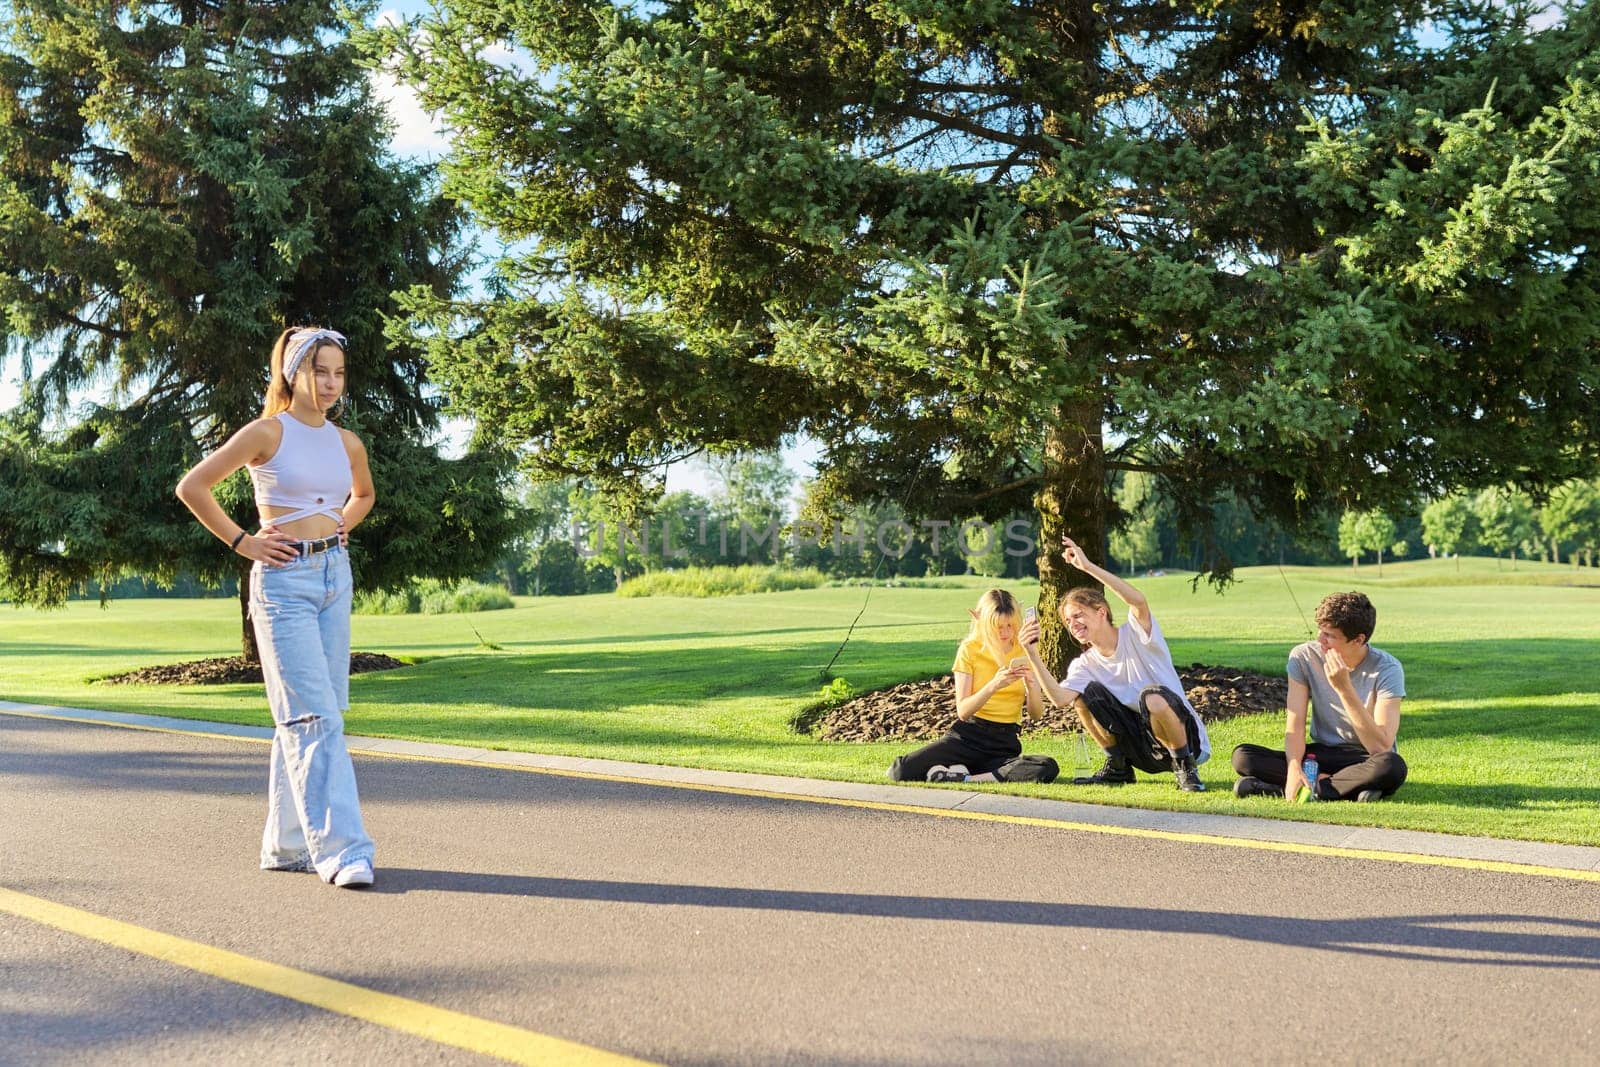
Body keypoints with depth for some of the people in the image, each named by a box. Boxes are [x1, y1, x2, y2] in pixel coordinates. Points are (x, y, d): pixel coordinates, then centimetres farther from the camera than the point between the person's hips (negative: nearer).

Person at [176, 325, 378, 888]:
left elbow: (364, 494, 31)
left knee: (306, 715, 9)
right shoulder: (268, 432, -7)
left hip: (335, 576, 6)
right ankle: (340, 847, -12)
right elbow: (191, 487, -5)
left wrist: (342, 527, 13)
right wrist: (241, 541, -6)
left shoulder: (347, 442, 10)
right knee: (315, 717, -11)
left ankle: (288, 843, 18)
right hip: (284, 581, -6)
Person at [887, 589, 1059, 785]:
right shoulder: (970, 649, 1)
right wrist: (993, 685, -23)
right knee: (902, 771, -25)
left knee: (1048, 769, -34)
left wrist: (1031, 683, -17)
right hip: (967, 735, -2)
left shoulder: (1023, 652, 6)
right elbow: (963, 711, -8)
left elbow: (1036, 715, 2)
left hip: (1005, 744, 2)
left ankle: (966, 779, -25)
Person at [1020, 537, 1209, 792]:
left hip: (1188, 739, -5)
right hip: (1142, 749, 5)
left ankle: (1185, 766, -12)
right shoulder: (1084, 665, 3)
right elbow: (1060, 699, -18)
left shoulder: (1135, 635, -9)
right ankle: (1117, 768, 4)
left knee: (1153, 697, -37)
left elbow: (1139, 601, -33)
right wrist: (1033, 655, -28)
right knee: (1084, 695, -10)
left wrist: (1088, 567, -37)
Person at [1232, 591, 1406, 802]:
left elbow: (1381, 747, -25)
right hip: (1321, 755, 3)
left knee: (1392, 766, -40)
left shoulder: (1386, 669, -17)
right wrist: (1294, 768, -33)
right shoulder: (1303, 657, -8)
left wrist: (1344, 688, -31)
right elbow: (1295, 726, -12)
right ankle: (1349, 788, -24)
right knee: (1242, 756, -20)